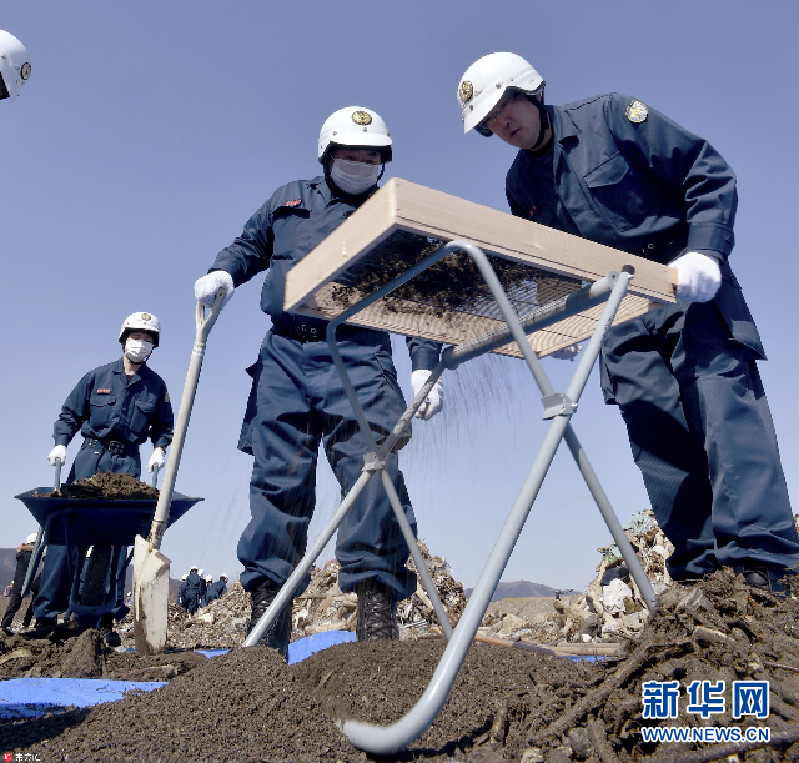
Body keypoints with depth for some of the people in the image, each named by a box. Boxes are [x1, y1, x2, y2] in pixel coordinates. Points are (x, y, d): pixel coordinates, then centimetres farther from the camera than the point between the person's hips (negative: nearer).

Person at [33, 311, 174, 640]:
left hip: (128, 464, 0)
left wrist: (160, 448, -1)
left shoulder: (156, 385, 9)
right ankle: (46, 611, -3)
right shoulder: (97, 377, 7)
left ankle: (107, 614, 1)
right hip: (90, 456, 0)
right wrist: (60, 443, -4)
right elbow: (70, 413, 11)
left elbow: (164, 426, 17)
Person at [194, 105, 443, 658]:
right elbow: (250, 246, 30)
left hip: (359, 359, -2)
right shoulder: (289, 200, 24)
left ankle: (378, 620, -12)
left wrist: (424, 366, -4)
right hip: (285, 354, 3)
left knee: (372, 471, -16)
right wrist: (223, 272, 6)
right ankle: (266, 622, 4)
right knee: (278, 480, -2)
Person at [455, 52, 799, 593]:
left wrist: (705, 250, -17)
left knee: (724, 402, -17)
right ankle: (700, 565, -3)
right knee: (657, 435, -5)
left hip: (688, 284, -3)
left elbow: (709, 173, -3)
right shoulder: (521, 186, 12)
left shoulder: (610, 116, 0)